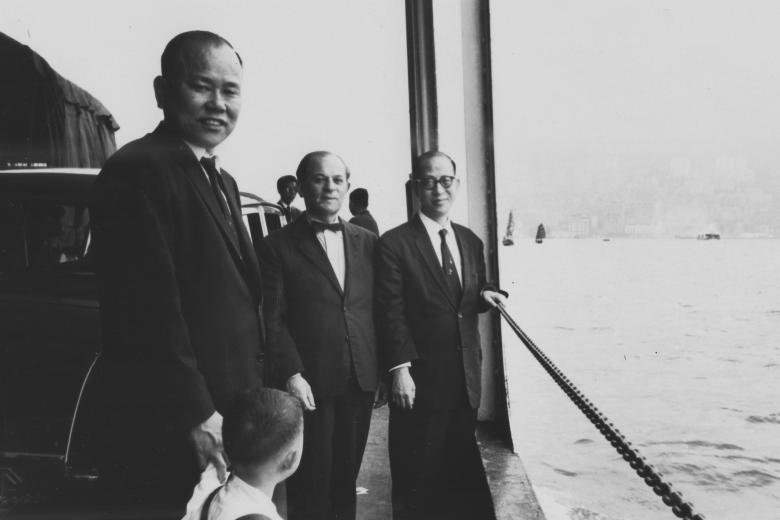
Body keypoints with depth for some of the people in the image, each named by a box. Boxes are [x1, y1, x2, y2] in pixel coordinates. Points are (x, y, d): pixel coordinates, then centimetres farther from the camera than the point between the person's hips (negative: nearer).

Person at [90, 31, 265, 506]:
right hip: (173, 433, -9)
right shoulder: (138, 170, -15)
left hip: (236, 416, 9)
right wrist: (196, 414, -21)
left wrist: (256, 393, 13)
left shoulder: (223, 182, 15)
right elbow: (151, 309, -21)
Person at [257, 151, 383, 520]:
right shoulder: (277, 246, -2)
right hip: (311, 384, -3)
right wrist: (291, 375, -15)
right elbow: (274, 320, -7)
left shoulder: (367, 242, 9)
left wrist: (385, 371, 6)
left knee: (346, 477, 15)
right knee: (311, 484, 7)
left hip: (360, 381, 4)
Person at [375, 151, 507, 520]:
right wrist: (399, 370, -17)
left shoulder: (470, 241, 11)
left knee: (463, 472, 17)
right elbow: (390, 313, -12)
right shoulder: (394, 244, -9)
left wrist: (484, 294, -2)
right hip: (420, 382, -5)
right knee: (417, 478, 9)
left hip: (465, 379, 6)